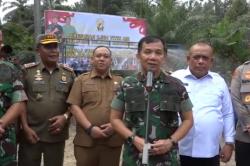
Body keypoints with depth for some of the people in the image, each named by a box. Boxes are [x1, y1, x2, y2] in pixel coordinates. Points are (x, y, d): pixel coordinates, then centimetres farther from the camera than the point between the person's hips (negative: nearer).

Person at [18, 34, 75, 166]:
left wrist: (65, 116, -9)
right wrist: (25, 127, -7)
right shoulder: (27, 71, -1)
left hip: (57, 135, 2)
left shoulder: (69, 73, 5)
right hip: (31, 133, -1)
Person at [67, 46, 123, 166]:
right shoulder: (81, 80, 8)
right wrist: (89, 128, -12)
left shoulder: (120, 82, 12)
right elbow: (74, 107, -1)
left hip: (113, 140, 1)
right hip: (86, 140, -1)